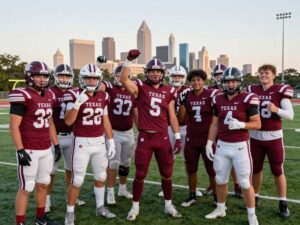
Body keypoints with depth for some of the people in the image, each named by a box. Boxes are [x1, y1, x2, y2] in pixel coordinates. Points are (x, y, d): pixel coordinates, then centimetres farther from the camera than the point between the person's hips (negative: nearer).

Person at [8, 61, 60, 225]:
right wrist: (20, 150, -18)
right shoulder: (22, 96, -13)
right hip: (29, 150, -7)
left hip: (46, 149, 7)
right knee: (26, 188, 0)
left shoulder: (49, 96, 10)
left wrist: (56, 145, 17)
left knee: (43, 184, 16)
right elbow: (14, 126, -14)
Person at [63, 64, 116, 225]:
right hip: (82, 143, -5)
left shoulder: (102, 97, 5)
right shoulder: (74, 96, -10)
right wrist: (77, 103, -30)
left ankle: (100, 207, 33)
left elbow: (106, 121, 11)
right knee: (77, 181, 0)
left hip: (100, 142, 5)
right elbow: (68, 121, -18)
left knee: (101, 177, 15)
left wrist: (111, 142, 9)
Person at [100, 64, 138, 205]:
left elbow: (135, 113, 14)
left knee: (126, 162, 15)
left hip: (128, 132, 5)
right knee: (114, 162, -3)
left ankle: (122, 188, 32)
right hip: (113, 132, -5)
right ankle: (110, 192, 10)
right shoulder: (110, 88, -7)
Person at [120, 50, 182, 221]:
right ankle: (135, 206, 24)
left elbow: (172, 116, 8)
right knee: (140, 174, 7)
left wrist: (178, 138, 4)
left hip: (163, 137, 3)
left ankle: (169, 205, 30)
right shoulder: (140, 88, -1)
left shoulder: (169, 91, 7)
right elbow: (123, 79, -19)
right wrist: (129, 60, -24)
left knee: (167, 174, 12)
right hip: (145, 137, -3)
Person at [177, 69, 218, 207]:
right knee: (191, 169, 13)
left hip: (208, 138, -3)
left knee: (212, 169, 6)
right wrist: (182, 103, -9)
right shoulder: (186, 96, 2)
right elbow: (180, 119, 3)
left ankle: (217, 197, 20)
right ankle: (192, 196, 28)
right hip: (191, 138, 4)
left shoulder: (212, 95, -7)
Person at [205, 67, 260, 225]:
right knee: (220, 180, 15)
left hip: (240, 146, -5)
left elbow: (257, 124, -8)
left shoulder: (247, 99, -10)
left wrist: (241, 125, -24)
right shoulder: (218, 100, 5)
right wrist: (209, 143, 8)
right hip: (222, 145, 5)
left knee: (245, 182, 1)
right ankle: (220, 209, 34)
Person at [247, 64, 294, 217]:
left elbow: (290, 115, -10)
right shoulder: (252, 90, 3)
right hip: (256, 137, 3)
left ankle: (283, 203, 17)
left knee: (278, 171, 4)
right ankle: (255, 198, 29)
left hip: (274, 137, -3)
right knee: (256, 169, 13)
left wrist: (276, 109, -26)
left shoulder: (280, 91, -7)